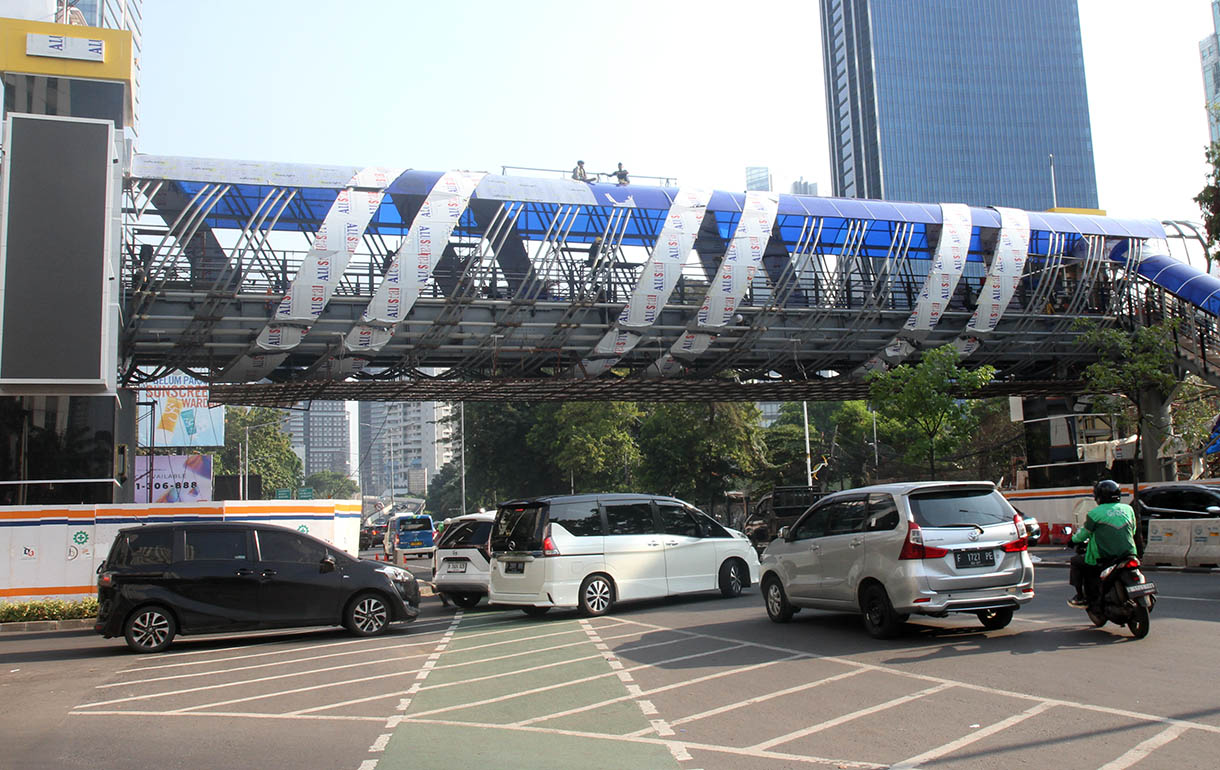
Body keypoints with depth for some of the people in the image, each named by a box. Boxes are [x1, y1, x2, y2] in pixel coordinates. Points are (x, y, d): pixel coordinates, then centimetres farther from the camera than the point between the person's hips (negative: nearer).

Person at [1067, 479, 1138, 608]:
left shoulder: (1095, 513, -6)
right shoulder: (1128, 509, 8)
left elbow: (1083, 535, 2)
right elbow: (1132, 531, 20)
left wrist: (1074, 538, 24)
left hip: (1103, 559, -5)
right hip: (1128, 556, 5)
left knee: (1075, 561, 14)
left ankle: (1081, 598, 9)